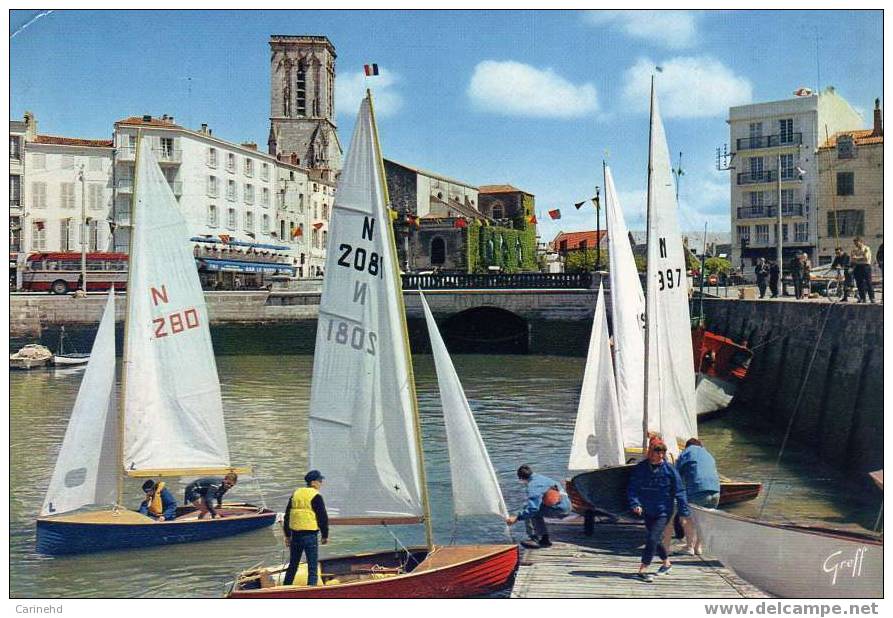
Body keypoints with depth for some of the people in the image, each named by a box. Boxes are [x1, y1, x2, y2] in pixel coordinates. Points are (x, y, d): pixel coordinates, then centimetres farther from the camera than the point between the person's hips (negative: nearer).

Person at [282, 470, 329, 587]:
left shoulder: (295, 494, 10)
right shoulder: (316, 496, -8)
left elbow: (287, 516, 14)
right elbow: (323, 517, -8)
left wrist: (287, 535, 19)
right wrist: (325, 535, 3)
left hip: (295, 534, 6)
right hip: (310, 535, -6)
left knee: (292, 565, 18)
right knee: (313, 567, -1)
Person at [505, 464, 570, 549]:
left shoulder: (533, 485, -13)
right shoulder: (541, 478, 17)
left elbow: (533, 508, -23)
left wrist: (516, 518, -18)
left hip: (559, 509, -10)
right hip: (566, 507, 10)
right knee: (537, 513, 24)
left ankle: (534, 540, -9)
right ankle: (544, 539, 21)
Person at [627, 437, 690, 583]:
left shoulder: (670, 470, -8)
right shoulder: (640, 468, -4)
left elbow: (679, 492, -4)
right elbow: (632, 488, -1)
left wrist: (684, 511, -5)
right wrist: (635, 504, -16)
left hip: (663, 512, -4)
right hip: (647, 511, 4)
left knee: (652, 539, -13)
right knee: (656, 539, 16)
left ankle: (642, 570, -10)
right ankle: (667, 563, 40)